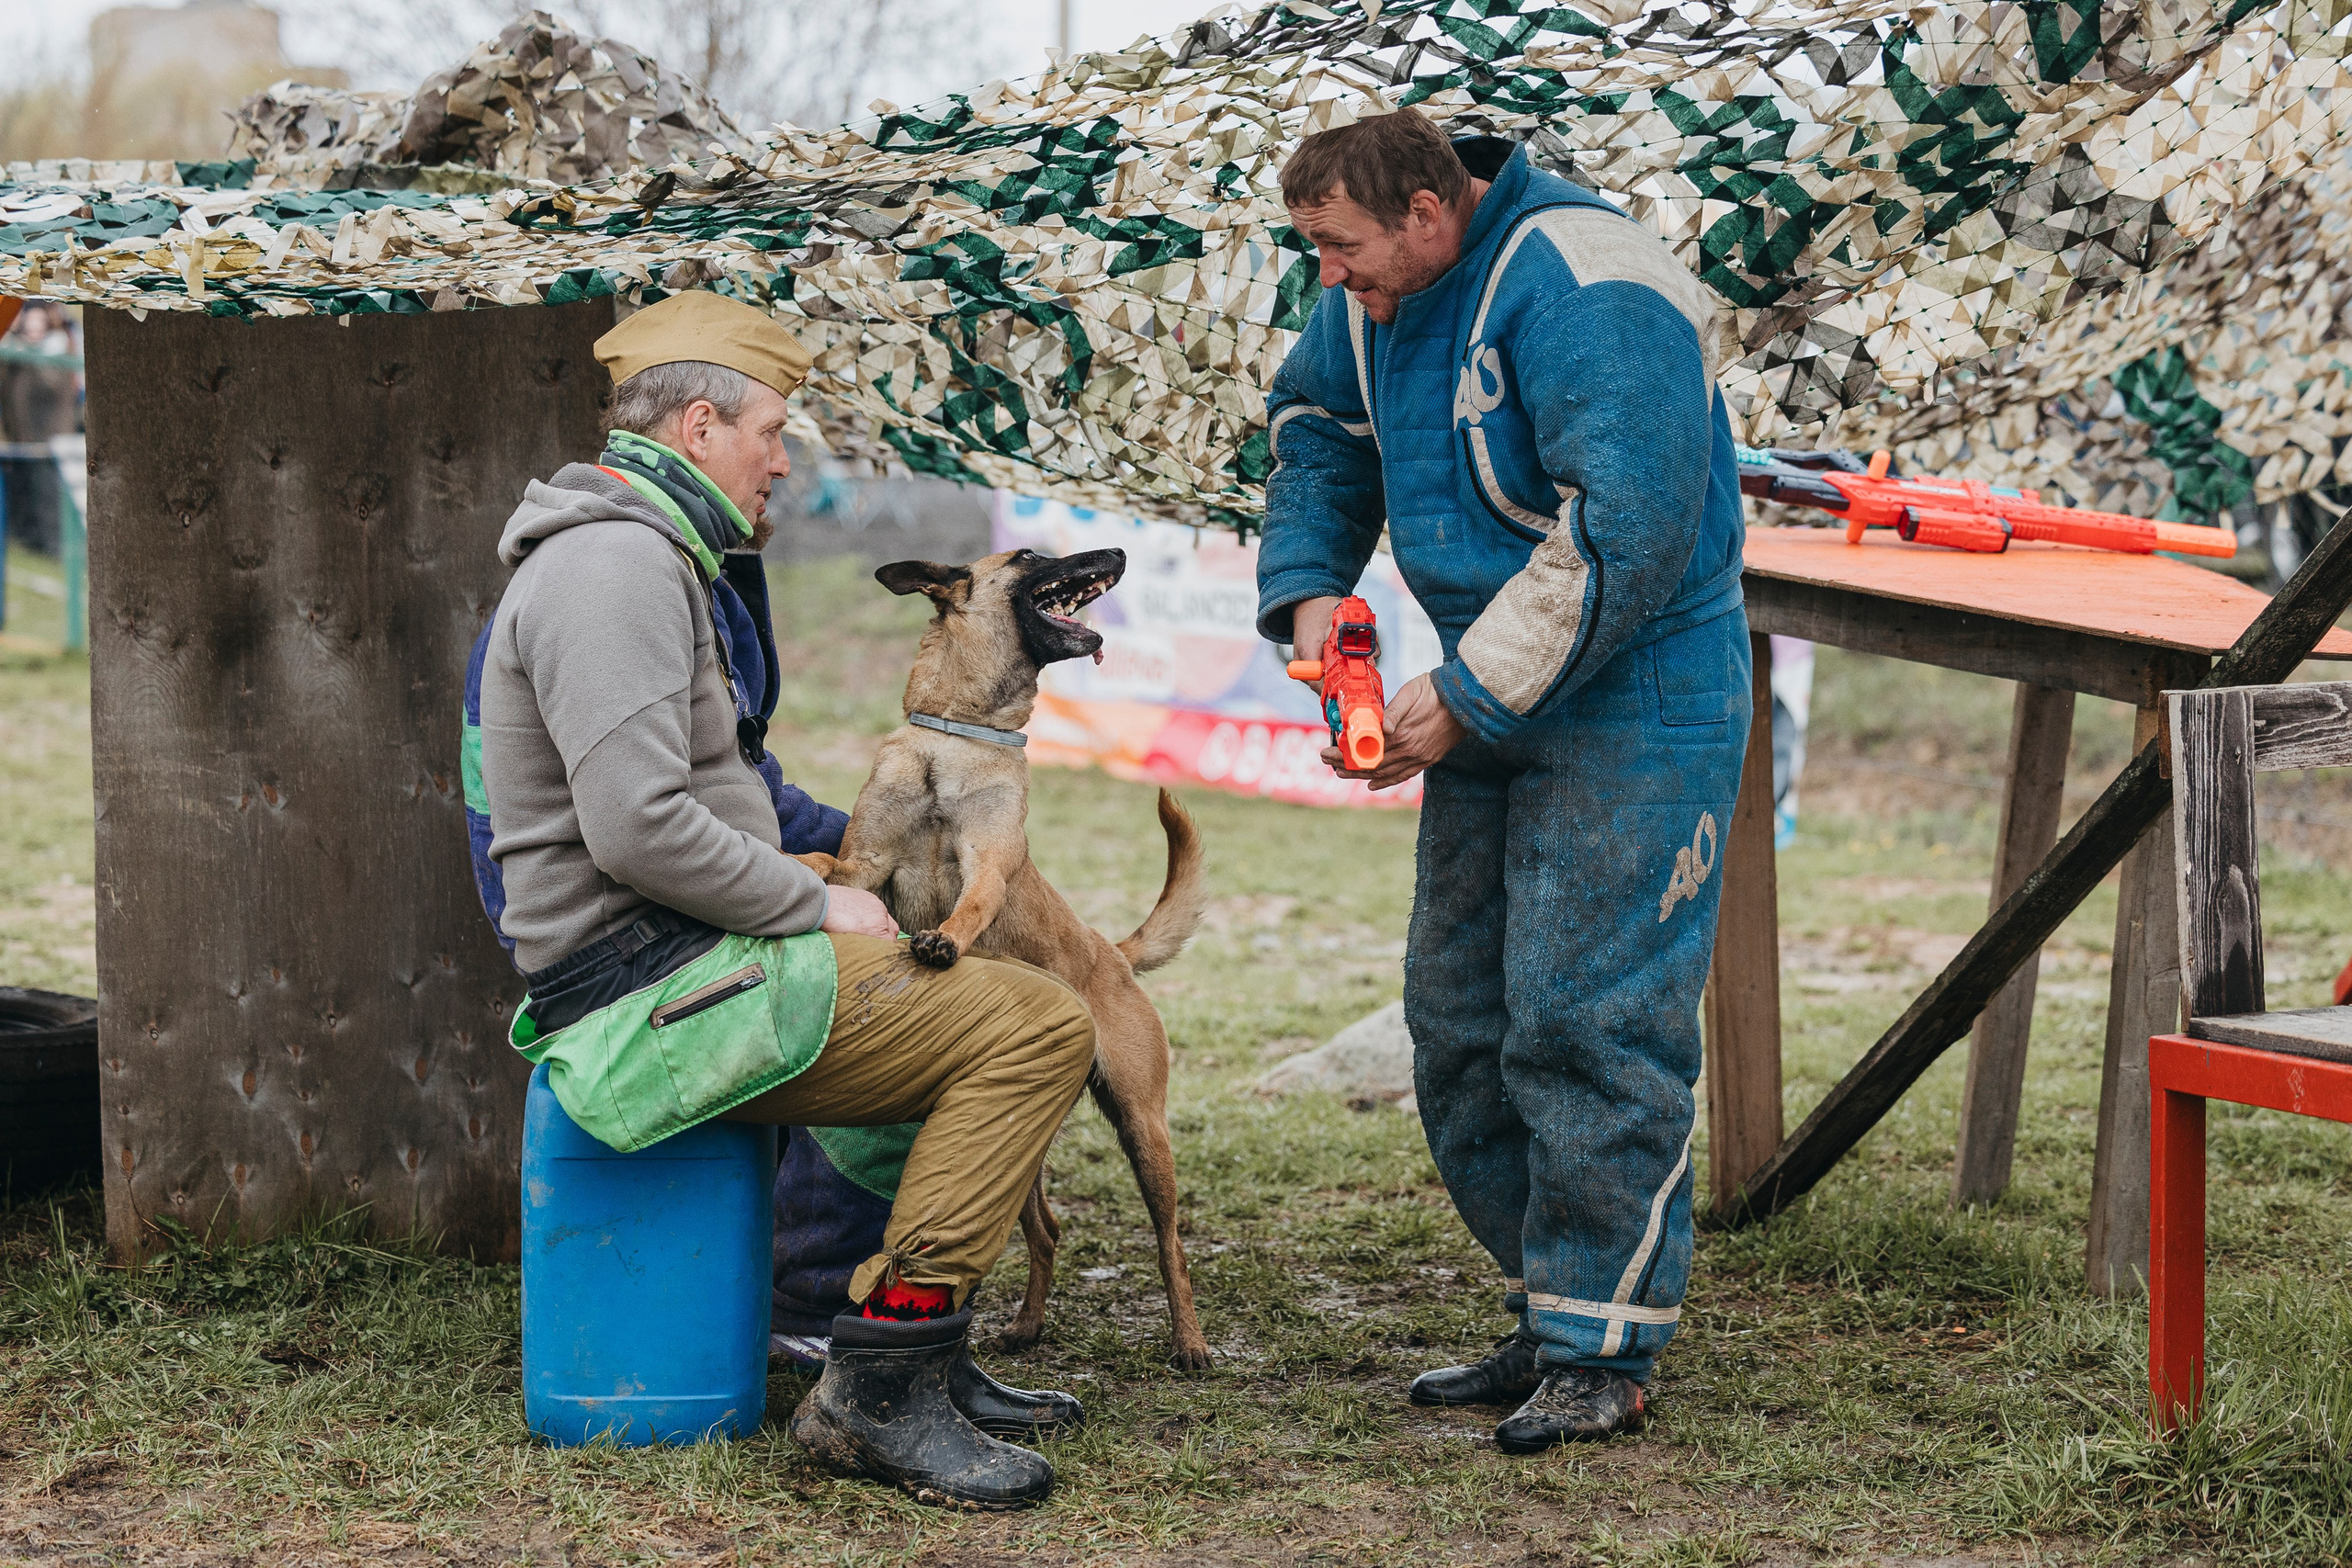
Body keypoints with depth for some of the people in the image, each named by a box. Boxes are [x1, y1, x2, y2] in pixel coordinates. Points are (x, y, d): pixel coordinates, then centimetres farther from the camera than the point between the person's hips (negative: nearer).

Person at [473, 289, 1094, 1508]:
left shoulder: (654, 560, 21)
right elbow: (637, 828, -25)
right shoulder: (614, 563, -15)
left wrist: (828, 873, 13)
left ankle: (922, 1358, 15)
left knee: (992, 1009, 20)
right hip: (654, 994, -11)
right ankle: (880, 1392, -17)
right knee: (1037, 1026, -18)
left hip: (688, 970, 11)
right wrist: (815, 909, -14)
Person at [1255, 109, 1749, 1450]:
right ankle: (1550, 1320, 20)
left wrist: (1467, 700, -23)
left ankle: (1607, 1353, -3)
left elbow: (1628, 532, -29)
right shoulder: (1375, 302, 5)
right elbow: (1317, 428, 27)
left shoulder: (1582, 293, -23)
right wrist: (1308, 586, 9)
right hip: (1491, 697, 9)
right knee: (1459, 1017, 10)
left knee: (1586, 1016, -12)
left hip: (1637, 699, -9)